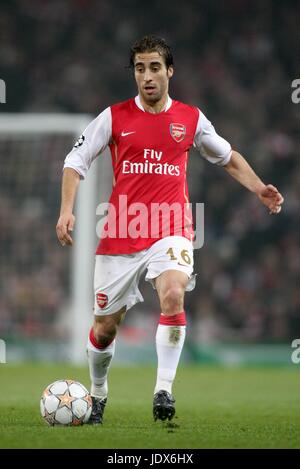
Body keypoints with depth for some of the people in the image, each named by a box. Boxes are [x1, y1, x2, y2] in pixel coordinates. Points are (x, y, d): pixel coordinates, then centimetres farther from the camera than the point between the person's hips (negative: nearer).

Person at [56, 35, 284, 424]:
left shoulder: (191, 118, 5)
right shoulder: (114, 117, 1)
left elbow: (227, 157, 21)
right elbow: (76, 161, 4)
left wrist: (258, 189, 7)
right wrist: (66, 211, -9)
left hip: (171, 230, -1)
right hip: (120, 235, 1)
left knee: (173, 294, -30)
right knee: (105, 326, 7)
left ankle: (164, 390, -25)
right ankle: (98, 396, 33)